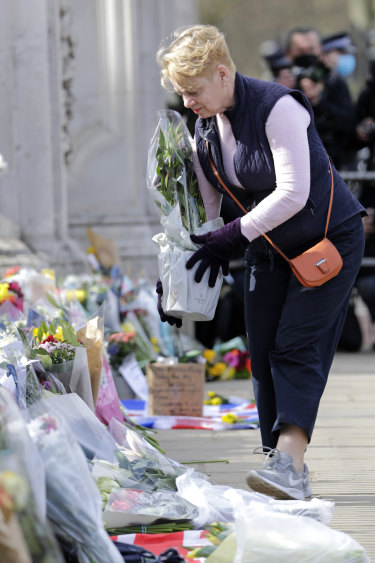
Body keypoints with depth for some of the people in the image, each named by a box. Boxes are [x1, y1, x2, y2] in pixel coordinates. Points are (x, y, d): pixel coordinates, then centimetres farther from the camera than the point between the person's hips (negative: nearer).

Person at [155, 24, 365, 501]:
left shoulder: (277, 107, -22)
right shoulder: (204, 130, 2)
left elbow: (293, 193, -27)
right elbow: (205, 207, 9)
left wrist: (231, 238, -26)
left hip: (329, 241, -7)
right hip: (268, 250, 7)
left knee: (295, 348, -18)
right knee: (262, 354, -2)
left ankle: (289, 462, -26)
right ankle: (284, 472, 2)